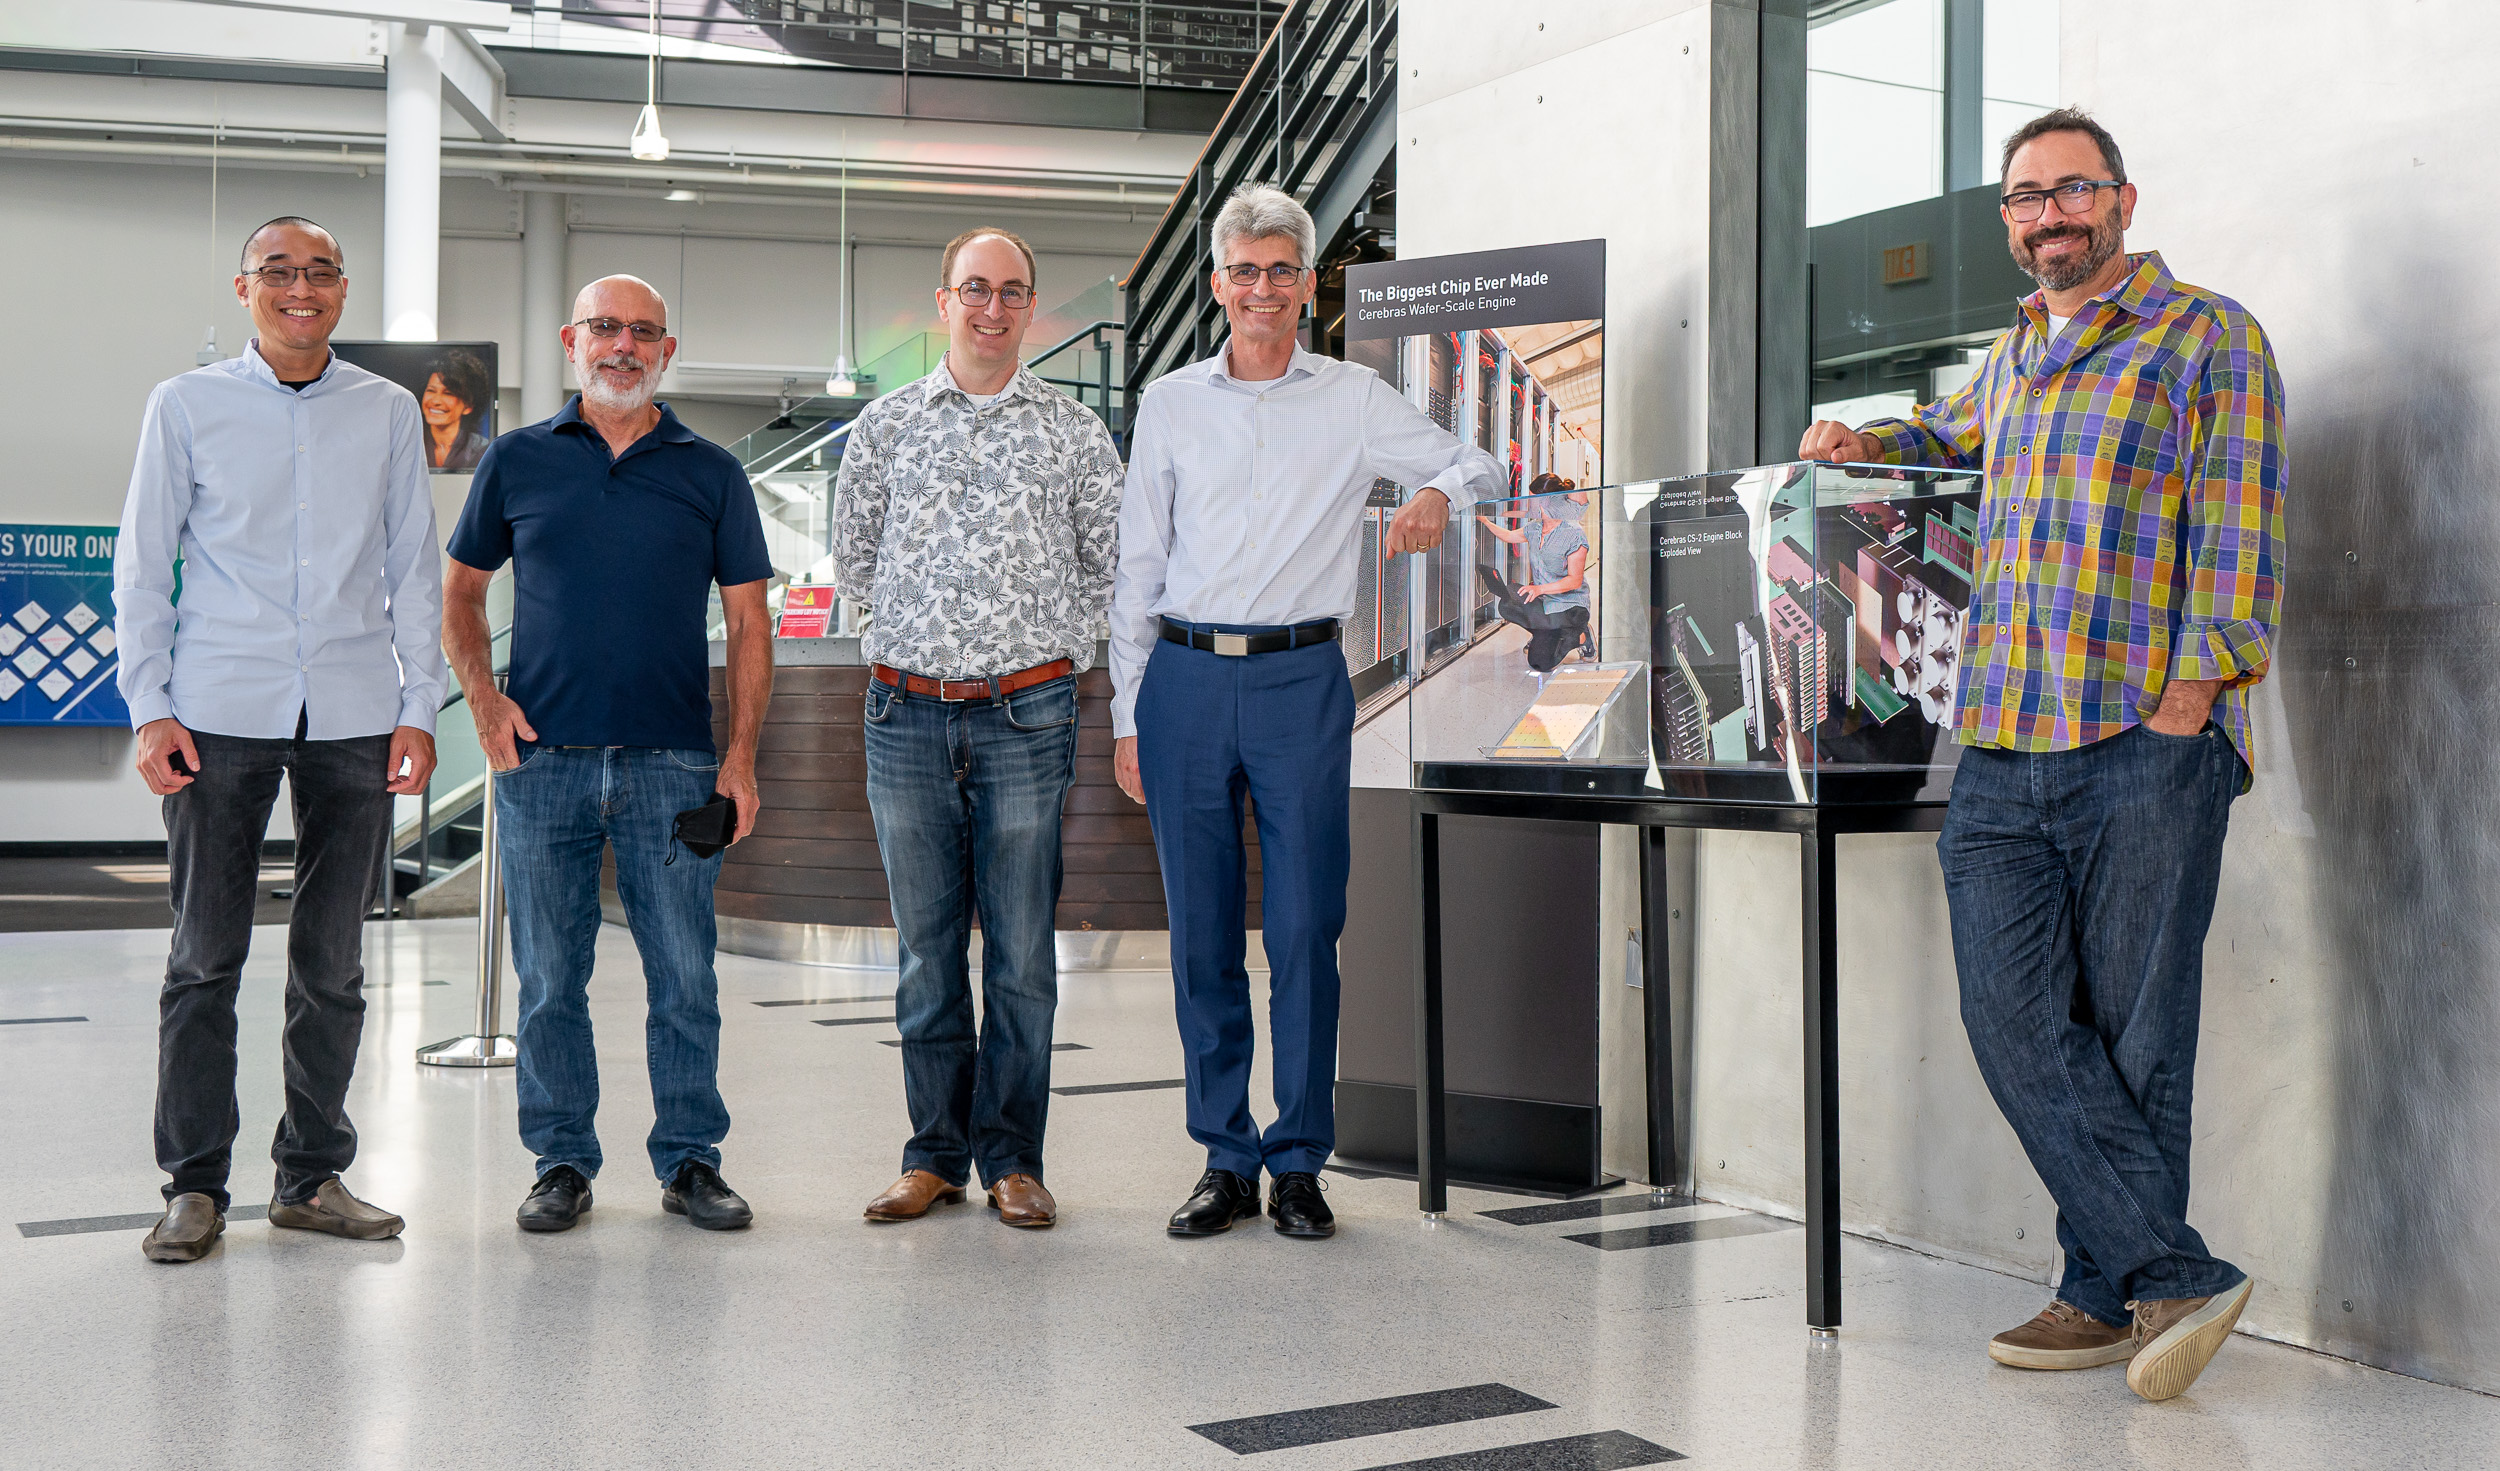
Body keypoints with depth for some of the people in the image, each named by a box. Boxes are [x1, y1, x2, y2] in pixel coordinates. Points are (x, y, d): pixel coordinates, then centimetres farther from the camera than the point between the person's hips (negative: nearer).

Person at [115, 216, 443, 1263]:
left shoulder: (388, 412, 10)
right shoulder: (187, 406, 7)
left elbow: (413, 570, 12)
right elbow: (143, 567, 7)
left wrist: (419, 705, 4)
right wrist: (149, 706, -2)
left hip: (354, 714, 2)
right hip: (222, 711, -1)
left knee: (333, 962, 6)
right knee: (206, 958, 0)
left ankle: (312, 1175, 16)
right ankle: (195, 1184, 9)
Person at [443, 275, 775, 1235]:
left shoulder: (711, 473, 7)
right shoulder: (517, 461, 8)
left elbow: (748, 624, 7)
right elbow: (462, 591, 15)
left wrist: (741, 754, -2)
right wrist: (483, 700, -1)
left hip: (674, 762, 0)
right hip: (542, 759, 0)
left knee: (685, 976, 3)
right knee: (550, 980, 5)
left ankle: (690, 1161, 14)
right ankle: (562, 1162, 17)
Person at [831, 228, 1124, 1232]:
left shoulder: (1075, 432, 6)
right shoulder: (884, 426, 9)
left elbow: (1112, 567, 11)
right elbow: (852, 565, 16)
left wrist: (1042, 644, 6)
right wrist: (933, 623, 10)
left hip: (1026, 715, -1)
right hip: (908, 716, 1)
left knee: (1022, 948, 1)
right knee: (927, 945, 6)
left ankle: (1012, 1159, 11)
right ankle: (935, 1155, 16)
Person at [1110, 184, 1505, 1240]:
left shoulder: (1355, 401, 8)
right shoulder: (1169, 403, 11)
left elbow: (1477, 466, 12)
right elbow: (1136, 566, 12)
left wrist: (1436, 495, -13)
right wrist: (1126, 713, 8)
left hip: (1303, 683, -1)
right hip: (1186, 680, 1)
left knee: (1306, 930, -3)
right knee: (1201, 932, 4)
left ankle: (1299, 1164, 9)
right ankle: (1224, 1160, 15)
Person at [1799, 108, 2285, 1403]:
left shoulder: (2208, 337, 4)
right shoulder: (2011, 360, 24)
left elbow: (2237, 543, -5)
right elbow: (1945, 434, 49)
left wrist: (2179, 712, -14)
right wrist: (1861, 441, 28)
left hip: (2146, 749, -6)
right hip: (2001, 753, 6)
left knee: (2131, 1033, -1)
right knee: (2018, 1020, -4)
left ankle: (2111, 1297, 7)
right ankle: (2177, 1278, 0)